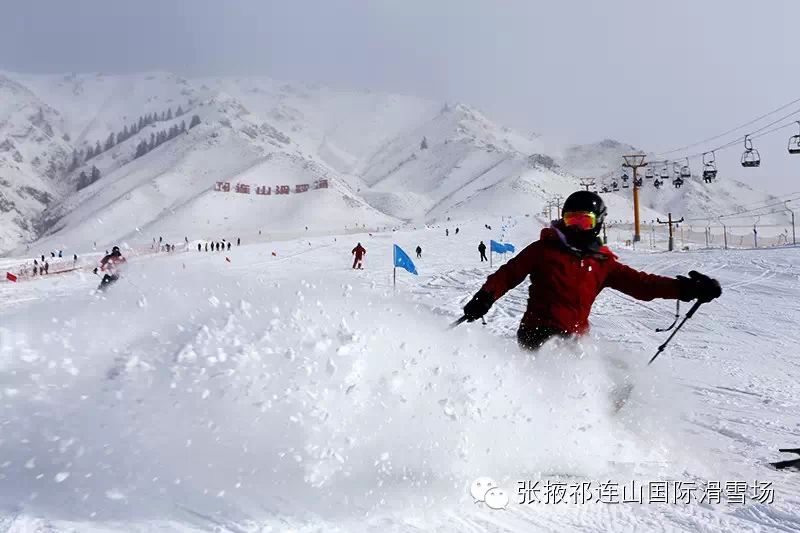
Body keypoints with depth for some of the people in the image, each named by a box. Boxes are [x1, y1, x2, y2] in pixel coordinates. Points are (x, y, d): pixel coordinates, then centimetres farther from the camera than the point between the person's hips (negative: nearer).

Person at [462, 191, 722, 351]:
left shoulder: (603, 263, 16)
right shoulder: (544, 248, 9)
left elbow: (641, 283, 11)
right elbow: (510, 273, 8)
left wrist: (686, 288, 0)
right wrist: (485, 296, -8)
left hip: (573, 339, 5)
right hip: (537, 332, -4)